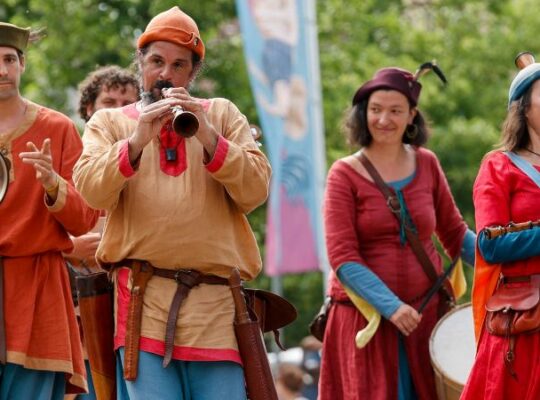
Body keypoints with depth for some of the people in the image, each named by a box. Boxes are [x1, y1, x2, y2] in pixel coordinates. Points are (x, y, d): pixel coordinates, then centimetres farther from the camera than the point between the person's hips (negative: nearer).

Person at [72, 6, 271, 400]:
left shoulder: (223, 114, 17)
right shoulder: (110, 122, 16)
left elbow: (255, 190, 1)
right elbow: (92, 191, -4)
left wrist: (208, 139, -12)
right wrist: (136, 142, -18)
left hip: (215, 304, 1)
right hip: (144, 299, 0)